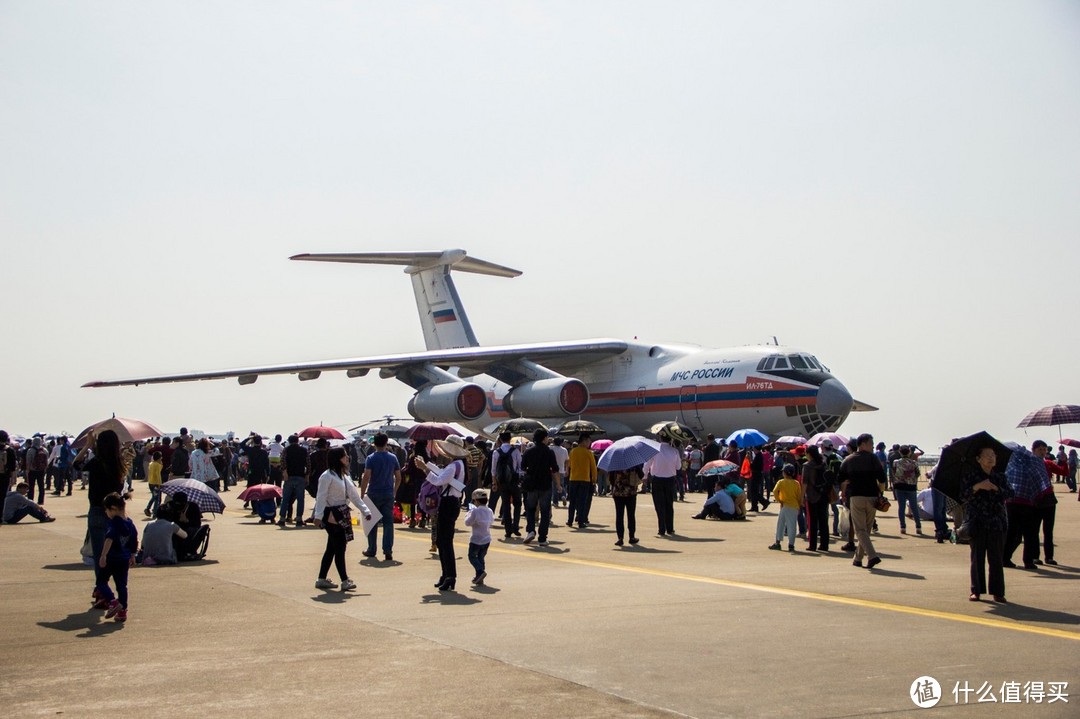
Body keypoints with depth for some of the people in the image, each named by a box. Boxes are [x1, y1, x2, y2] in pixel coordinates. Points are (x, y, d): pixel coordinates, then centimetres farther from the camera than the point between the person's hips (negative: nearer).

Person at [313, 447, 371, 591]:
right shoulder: (327, 476, -12)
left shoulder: (344, 476, 16)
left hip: (342, 515, 9)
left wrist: (365, 510, 8)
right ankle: (345, 581, -3)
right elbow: (321, 497, -16)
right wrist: (318, 516, -23)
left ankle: (322, 580, 19)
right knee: (340, 547, -7)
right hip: (332, 516, -9)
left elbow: (354, 495, 15)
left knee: (332, 548, 12)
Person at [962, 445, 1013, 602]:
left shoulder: (999, 476, 10)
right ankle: (976, 590, 10)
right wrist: (978, 486, -19)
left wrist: (996, 488, -16)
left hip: (997, 522, 2)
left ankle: (997, 592, 7)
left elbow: (1009, 494, 0)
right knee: (977, 557, 3)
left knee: (997, 558, 2)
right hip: (977, 523, -2)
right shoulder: (971, 475, 3)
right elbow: (963, 495, -6)